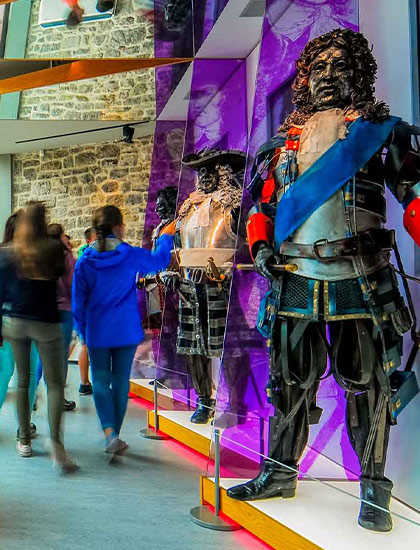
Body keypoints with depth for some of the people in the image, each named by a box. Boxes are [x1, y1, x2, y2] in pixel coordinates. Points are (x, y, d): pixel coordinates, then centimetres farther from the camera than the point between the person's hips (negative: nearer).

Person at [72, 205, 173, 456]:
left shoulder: (85, 261, -3)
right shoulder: (131, 256, -8)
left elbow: (79, 302, 2)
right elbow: (160, 260, 12)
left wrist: (82, 331, 14)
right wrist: (166, 237, 29)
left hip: (97, 332, 1)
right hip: (126, 331, 0)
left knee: (100, 381, 9)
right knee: (121, 381, 11)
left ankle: (110, 434, -6)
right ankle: (115, 435, 22)